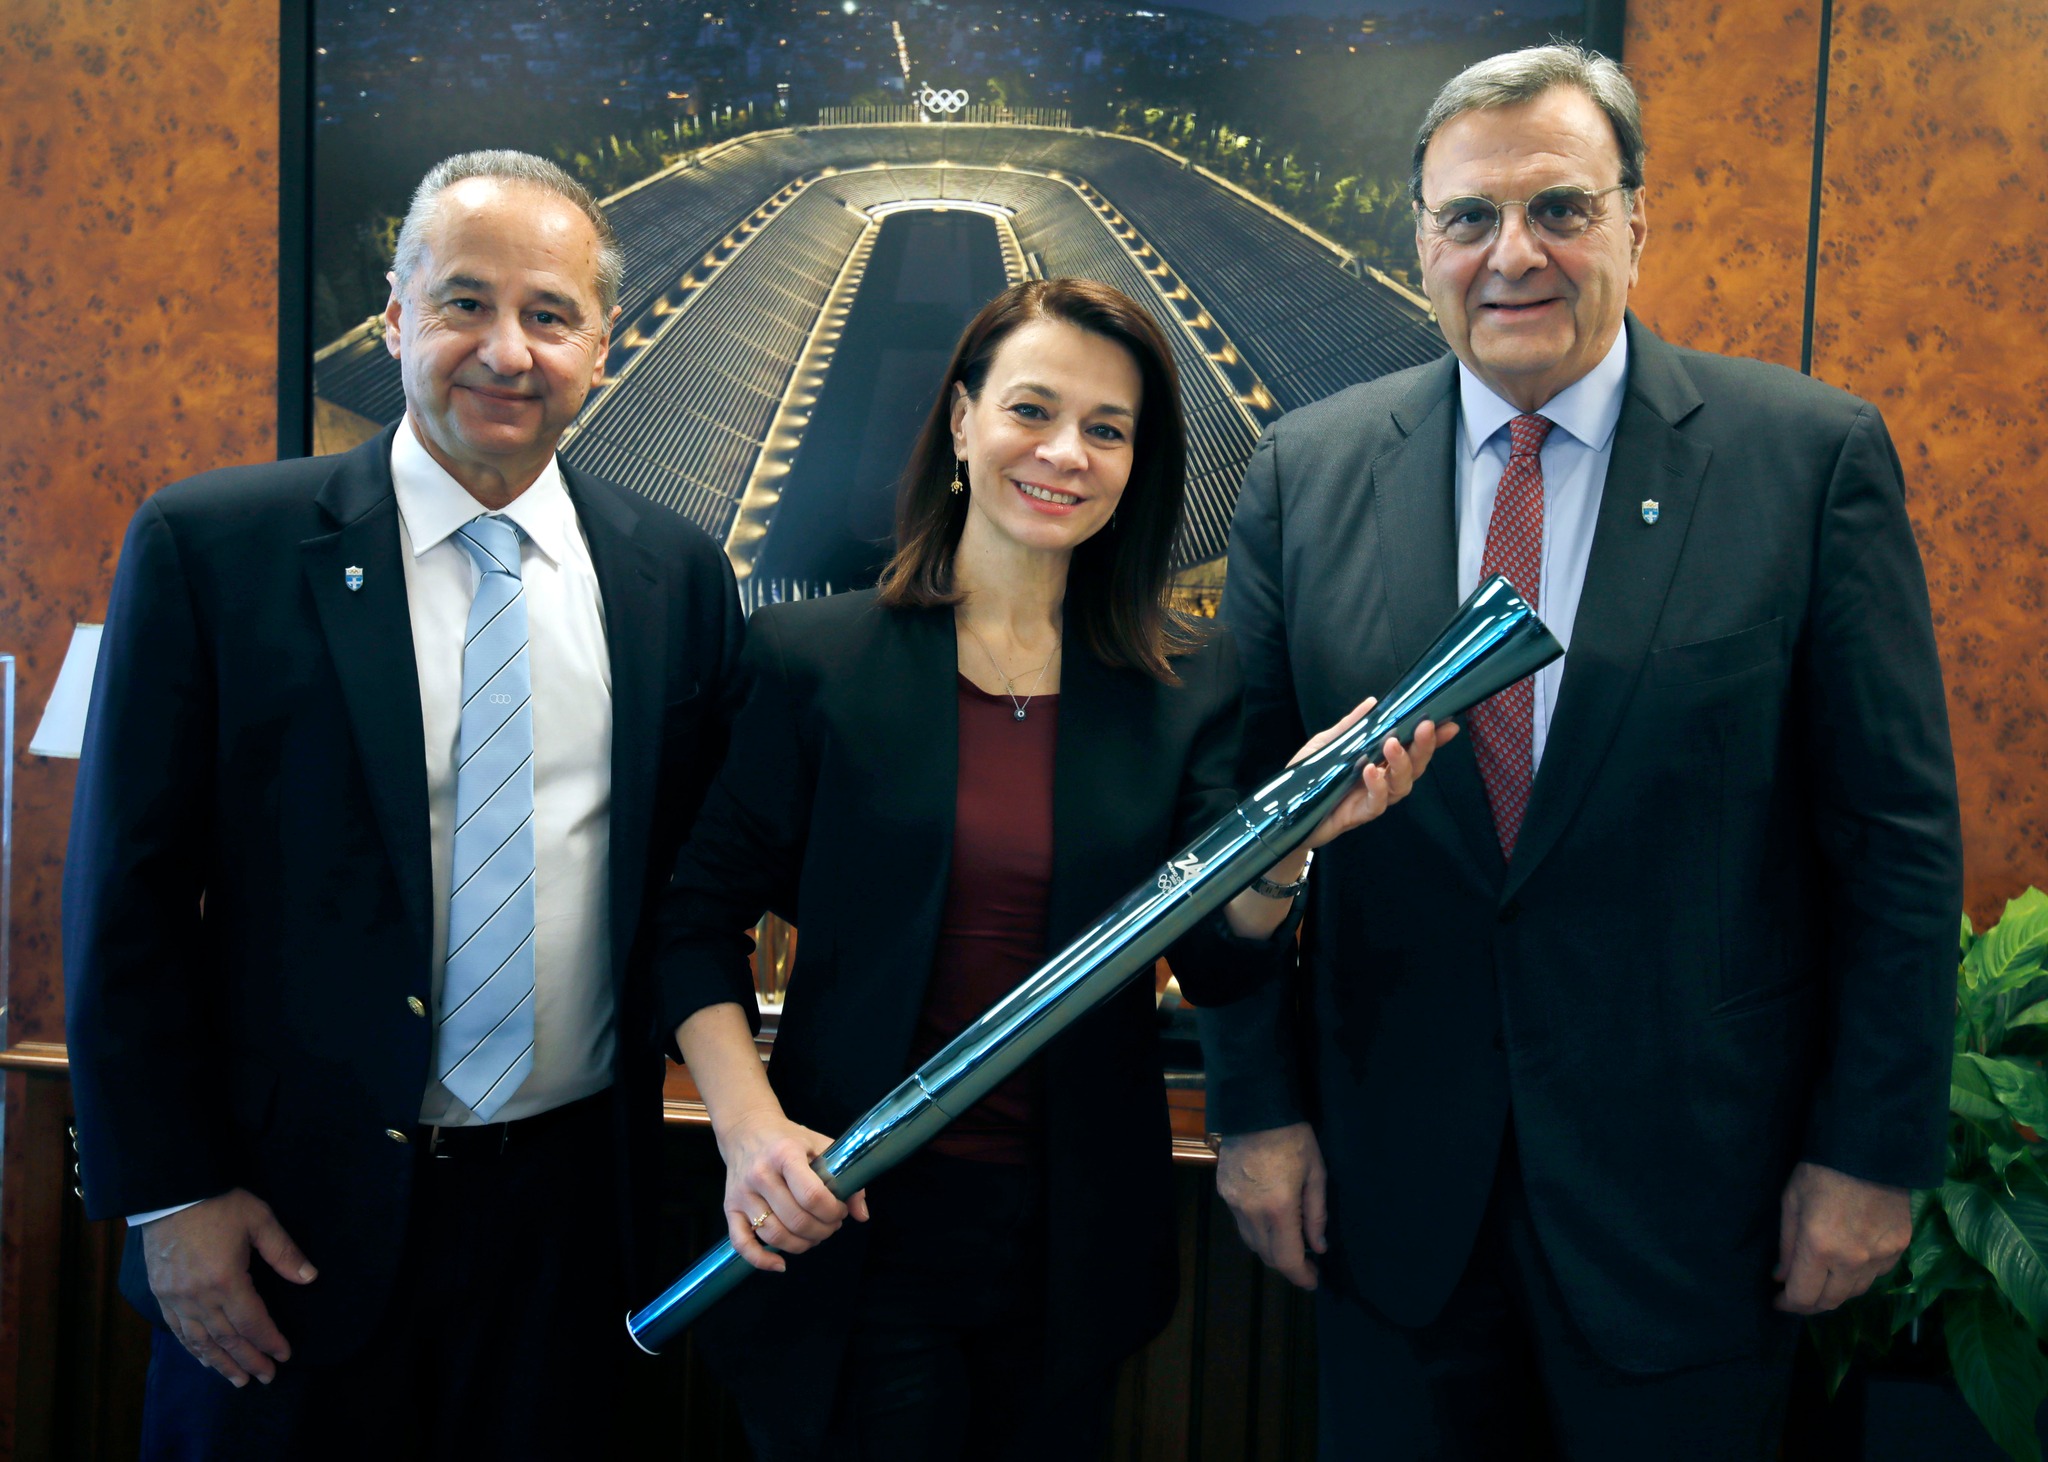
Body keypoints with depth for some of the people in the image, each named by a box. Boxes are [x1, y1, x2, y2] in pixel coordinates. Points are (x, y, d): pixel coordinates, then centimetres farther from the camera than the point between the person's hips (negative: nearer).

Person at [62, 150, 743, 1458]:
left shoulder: (678, 574, 0)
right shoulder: (209, 547, -8)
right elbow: (129, 894, -6)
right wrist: (171, 1193, -7)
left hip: (567, 1205, 3)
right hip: (295, 1212, -2)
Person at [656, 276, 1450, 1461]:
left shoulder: (1191, 683, -1)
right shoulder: (815, 654, -6)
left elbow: (1218, 966, -5)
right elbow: (703, 911, -1)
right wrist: (750, 1126, -13)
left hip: (1079, 1236, 3)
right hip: (855, 1224, -2)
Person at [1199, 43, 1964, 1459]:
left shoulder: (1814, 456, -6)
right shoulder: (1307, 471, -1)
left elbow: (1899, 832, -4)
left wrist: (1874, 1147, -4)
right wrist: (1259, 1107, 0)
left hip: (1692, 1177, -1)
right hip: (1392, 1181, 2)